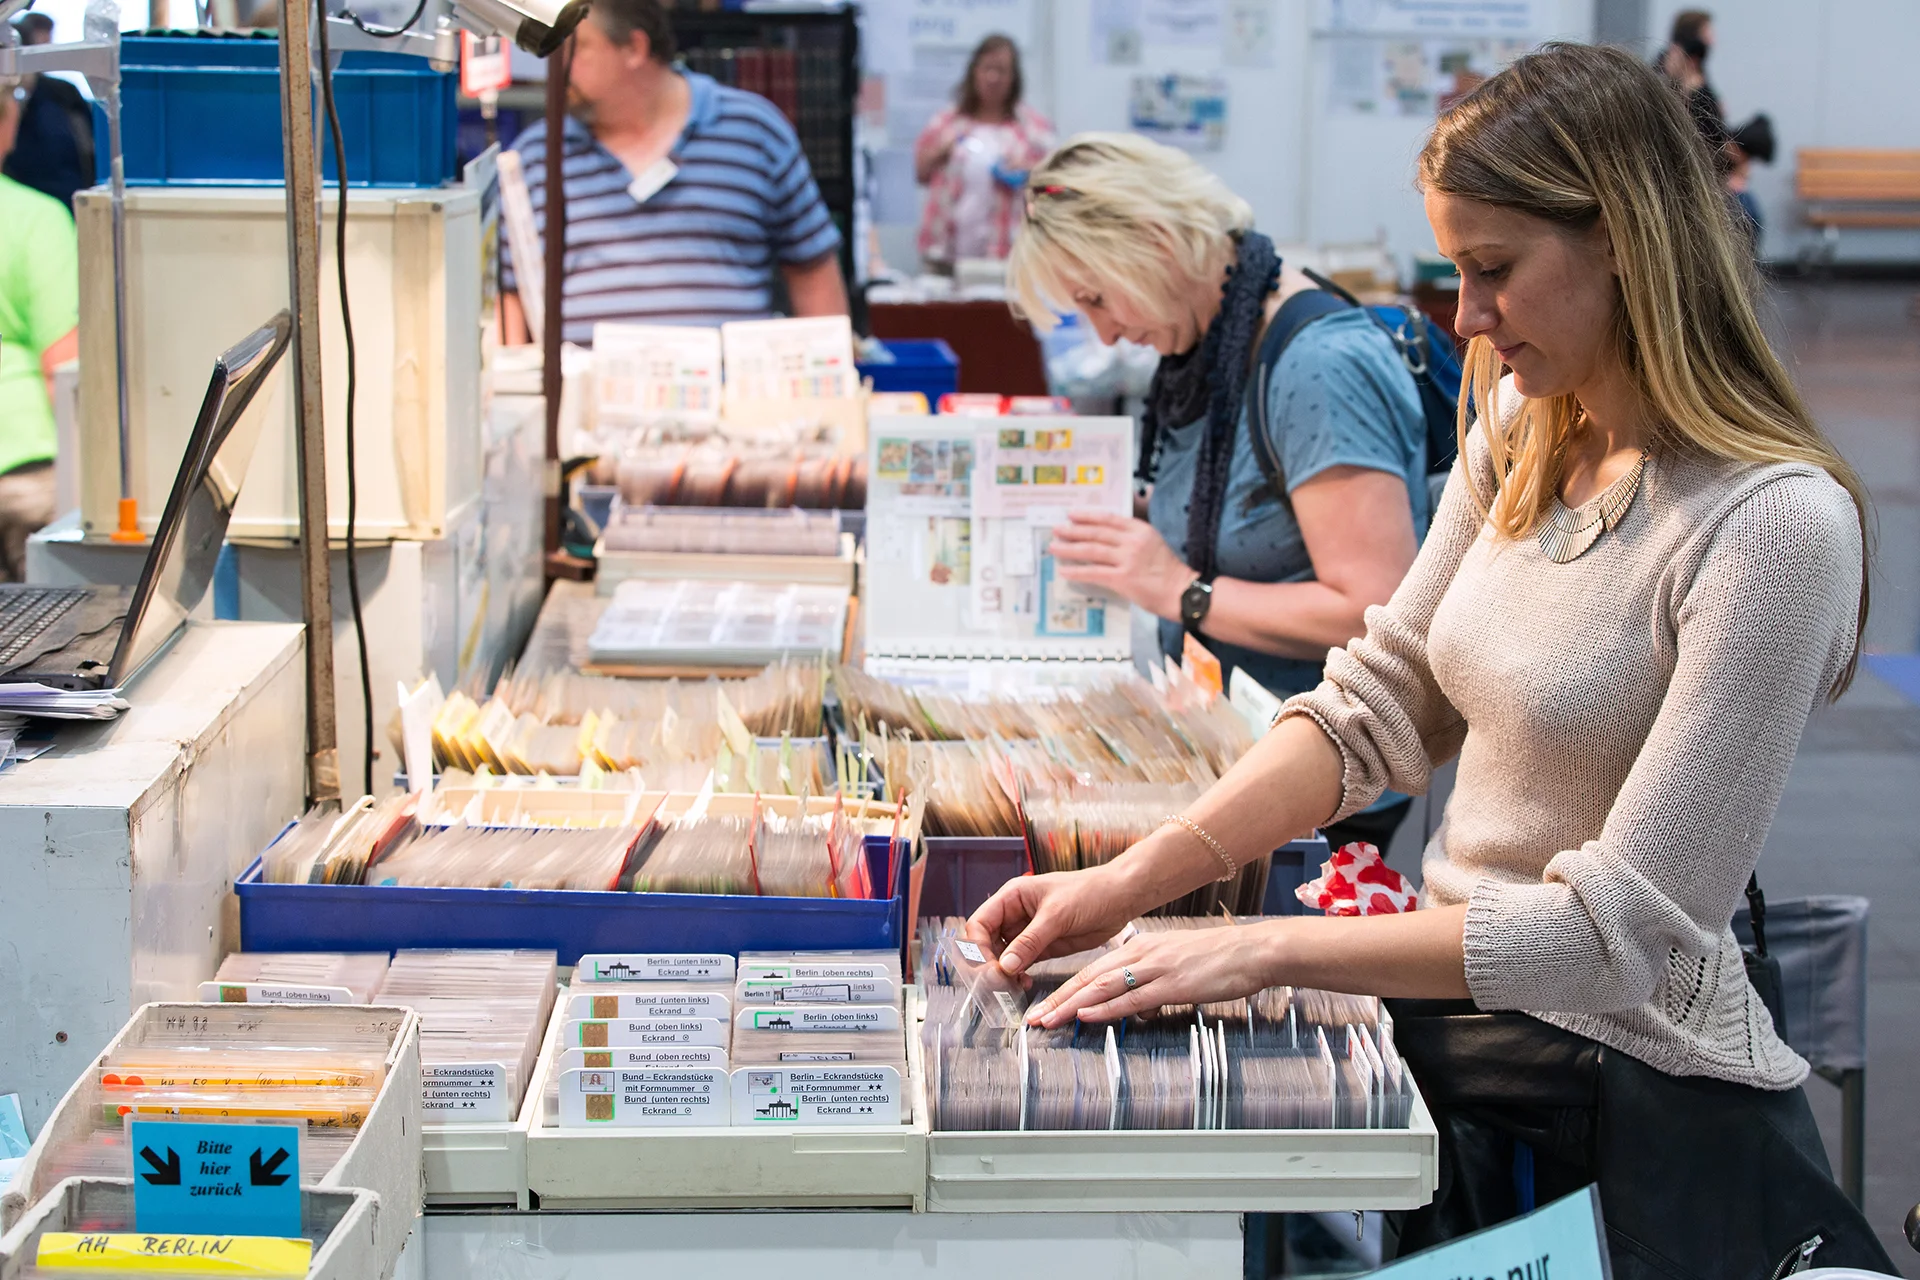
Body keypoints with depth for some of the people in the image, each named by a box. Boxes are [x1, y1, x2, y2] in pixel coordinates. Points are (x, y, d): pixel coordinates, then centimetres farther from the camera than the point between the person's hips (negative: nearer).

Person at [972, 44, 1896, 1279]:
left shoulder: (1775, 526, -20)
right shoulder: (1521, 435, 5)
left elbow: (1621, 926, -22)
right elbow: (1378, 703, 8)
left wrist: (1269, 950, -24)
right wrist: (1129, 885, -3)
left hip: (1627, 1093, -7)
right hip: (1445, 1015, 7)